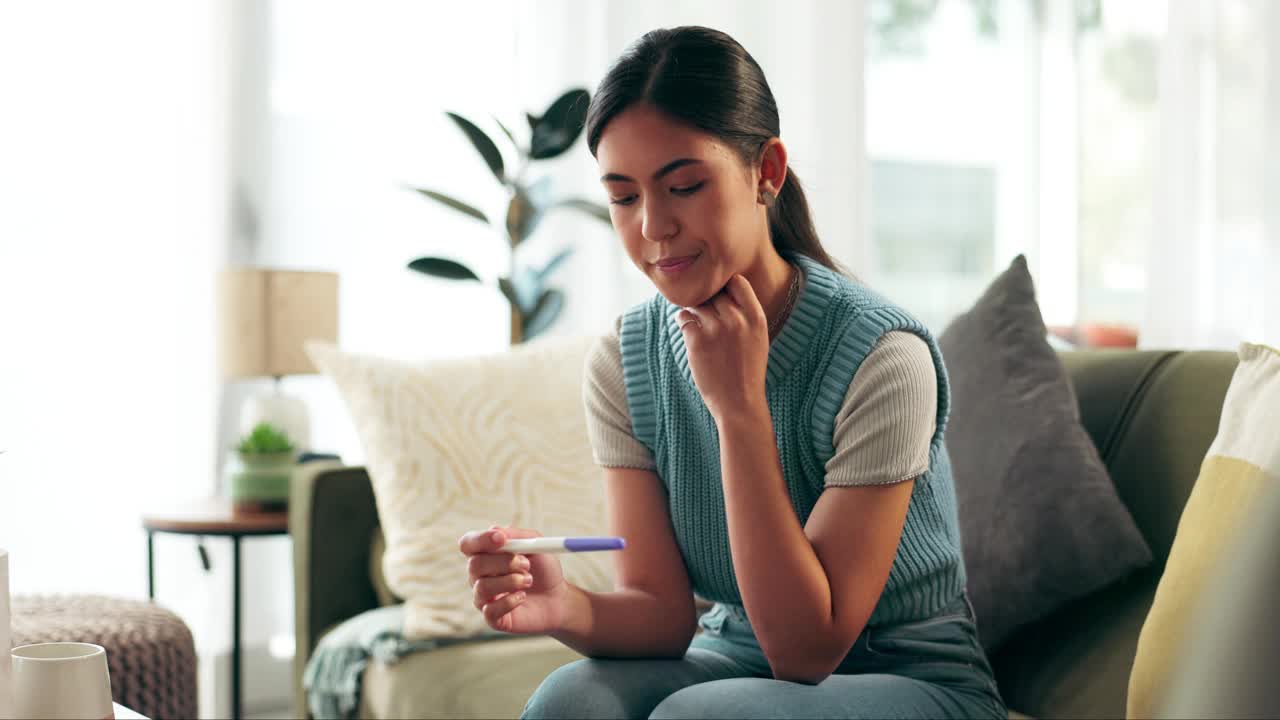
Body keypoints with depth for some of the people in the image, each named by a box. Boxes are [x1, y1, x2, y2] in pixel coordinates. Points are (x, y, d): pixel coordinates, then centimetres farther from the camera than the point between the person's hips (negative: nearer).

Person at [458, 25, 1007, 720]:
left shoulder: (881, 356, -23)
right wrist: (568, 607, -31)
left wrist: (739, 407, -28)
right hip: (735, 661, 4)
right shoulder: (624, 361, -6)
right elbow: (664, 613, -8)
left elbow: (807, 648, -22)